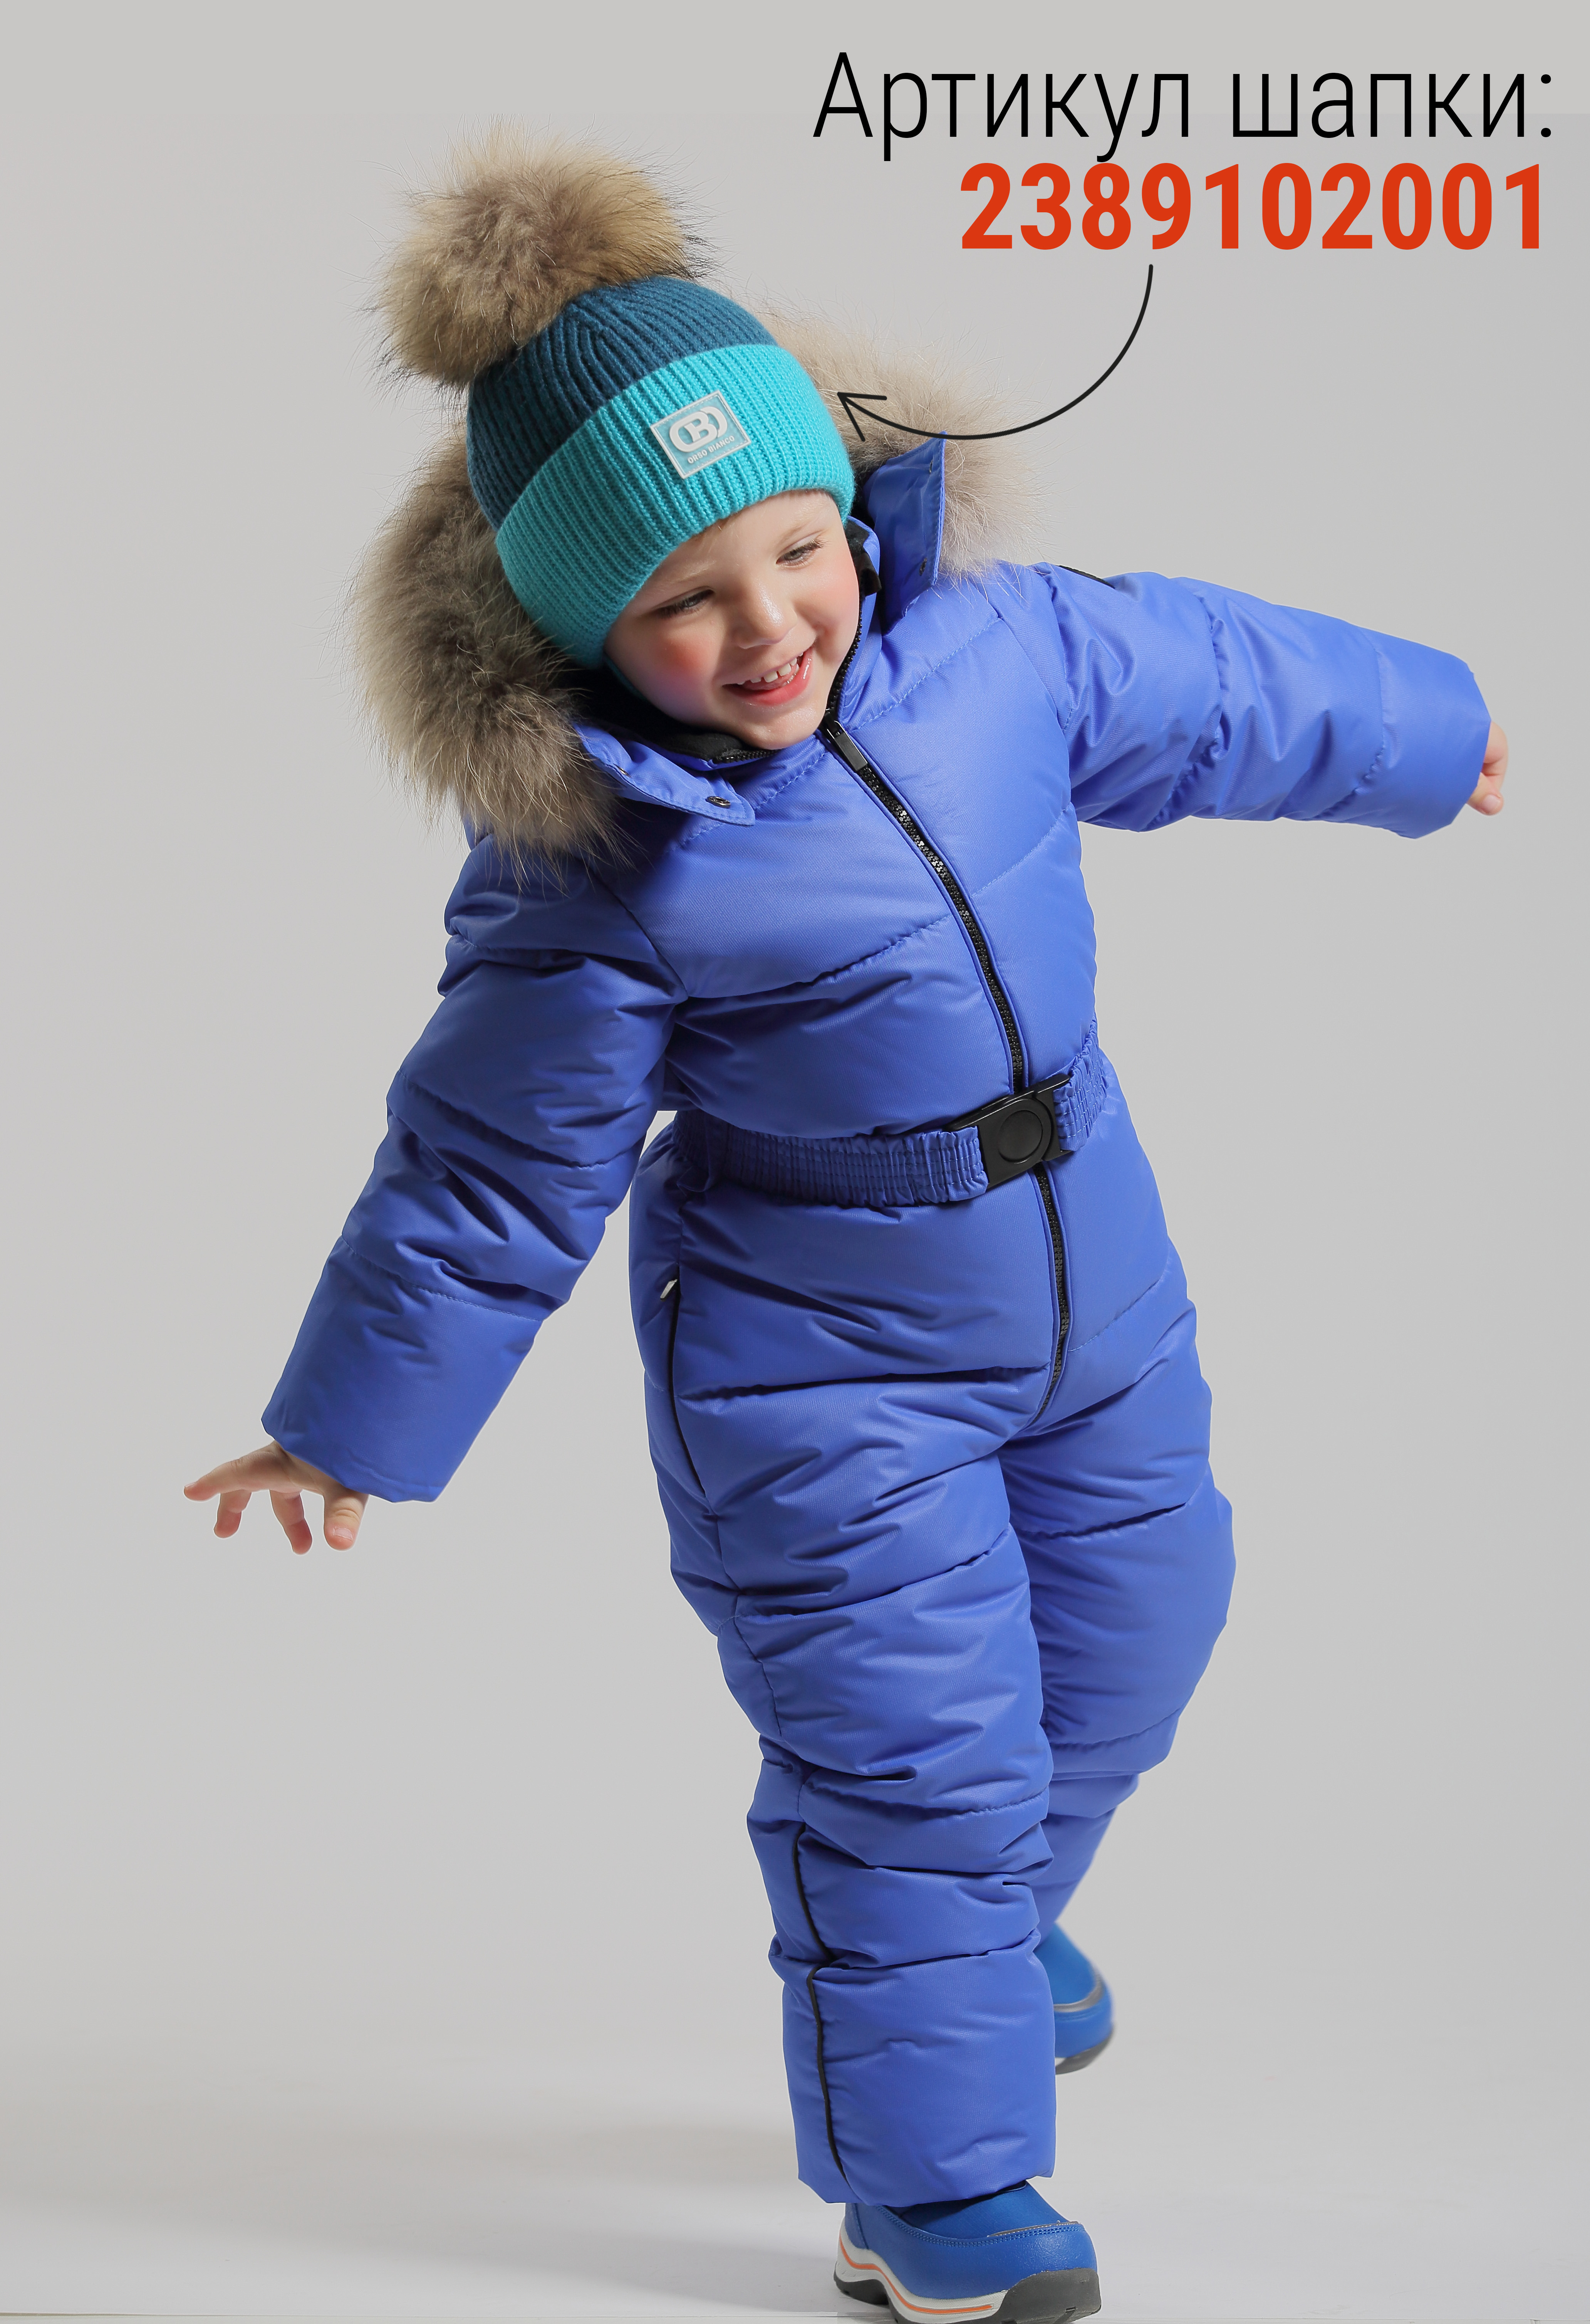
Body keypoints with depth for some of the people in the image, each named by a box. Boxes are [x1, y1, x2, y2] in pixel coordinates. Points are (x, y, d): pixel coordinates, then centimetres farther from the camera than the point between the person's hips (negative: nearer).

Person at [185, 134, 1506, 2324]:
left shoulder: (997, 650, -12)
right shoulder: (591, 884, -24)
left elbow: (1212, 688, 8)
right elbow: (489, 1178, -13)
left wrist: (1420, 729, 25)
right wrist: (351, 1420, -4)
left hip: (1090, 1290, 7)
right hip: (818, 1373, -6)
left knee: (1124, 1641, 24)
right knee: (913, 1756, -4)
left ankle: (991, 1926, 53)